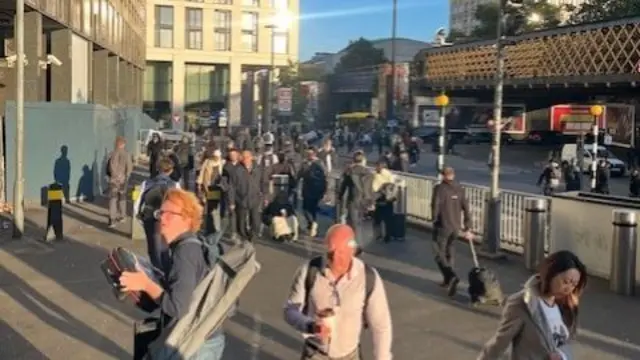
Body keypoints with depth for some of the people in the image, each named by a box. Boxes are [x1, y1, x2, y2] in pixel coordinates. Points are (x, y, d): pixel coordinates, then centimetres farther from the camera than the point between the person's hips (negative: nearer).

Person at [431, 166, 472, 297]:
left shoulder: (439, 188, -13)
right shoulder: (460, 189, 3)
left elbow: (435, 207, -15)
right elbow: (466, 209, 3)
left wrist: (435, 221, 4)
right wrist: (467, 228, 8)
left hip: (442, 226, -6)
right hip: (456, 227, 6)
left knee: (440, 255, 0)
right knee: (449, 252, 21)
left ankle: (452, 276, -20)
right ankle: (448, 280, 27)